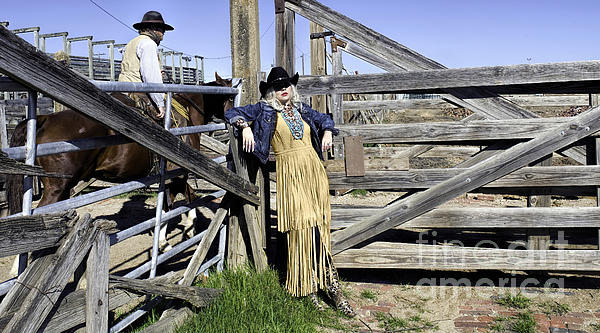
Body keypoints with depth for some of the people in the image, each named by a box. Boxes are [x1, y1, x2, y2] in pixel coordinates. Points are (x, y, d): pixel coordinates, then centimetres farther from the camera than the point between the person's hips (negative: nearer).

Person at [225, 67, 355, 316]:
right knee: (305, 221, -14)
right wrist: (245, 126, -8)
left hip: (314, 168, 4)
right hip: (290, 173, -4)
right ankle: (330, 282, -6)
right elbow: (233, 113, 10)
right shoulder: (265, 109, 9)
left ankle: (311, 286, 2)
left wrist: (327, 132, 14)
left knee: (316, 222, -3)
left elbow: (324, 118, 34)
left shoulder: (301, 109, 19)